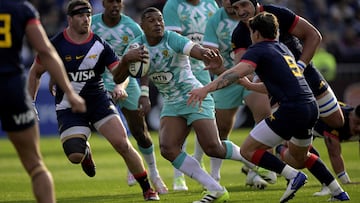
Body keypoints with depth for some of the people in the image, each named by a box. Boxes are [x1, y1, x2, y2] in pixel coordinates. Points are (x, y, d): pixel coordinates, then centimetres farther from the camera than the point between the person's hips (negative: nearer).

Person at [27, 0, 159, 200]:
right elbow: (36, 73, 6)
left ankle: (148, 189, 1)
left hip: (99, 101, 1)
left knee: (122, 144, -15)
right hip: (69, 107, -1)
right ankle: (86, 150, 22)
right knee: (75, 156, -19)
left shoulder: (100, 45, -5)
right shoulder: (55, 45, -8)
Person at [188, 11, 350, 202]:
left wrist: (207, 88, -29)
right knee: (299, 156, 31)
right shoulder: (283, 48, 23)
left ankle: (293, 176, -11)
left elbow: (237, 72, -20)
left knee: (248, 150, -2)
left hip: (291, 109, -9)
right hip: (311, 107, 9)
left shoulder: (258, 50, -1)